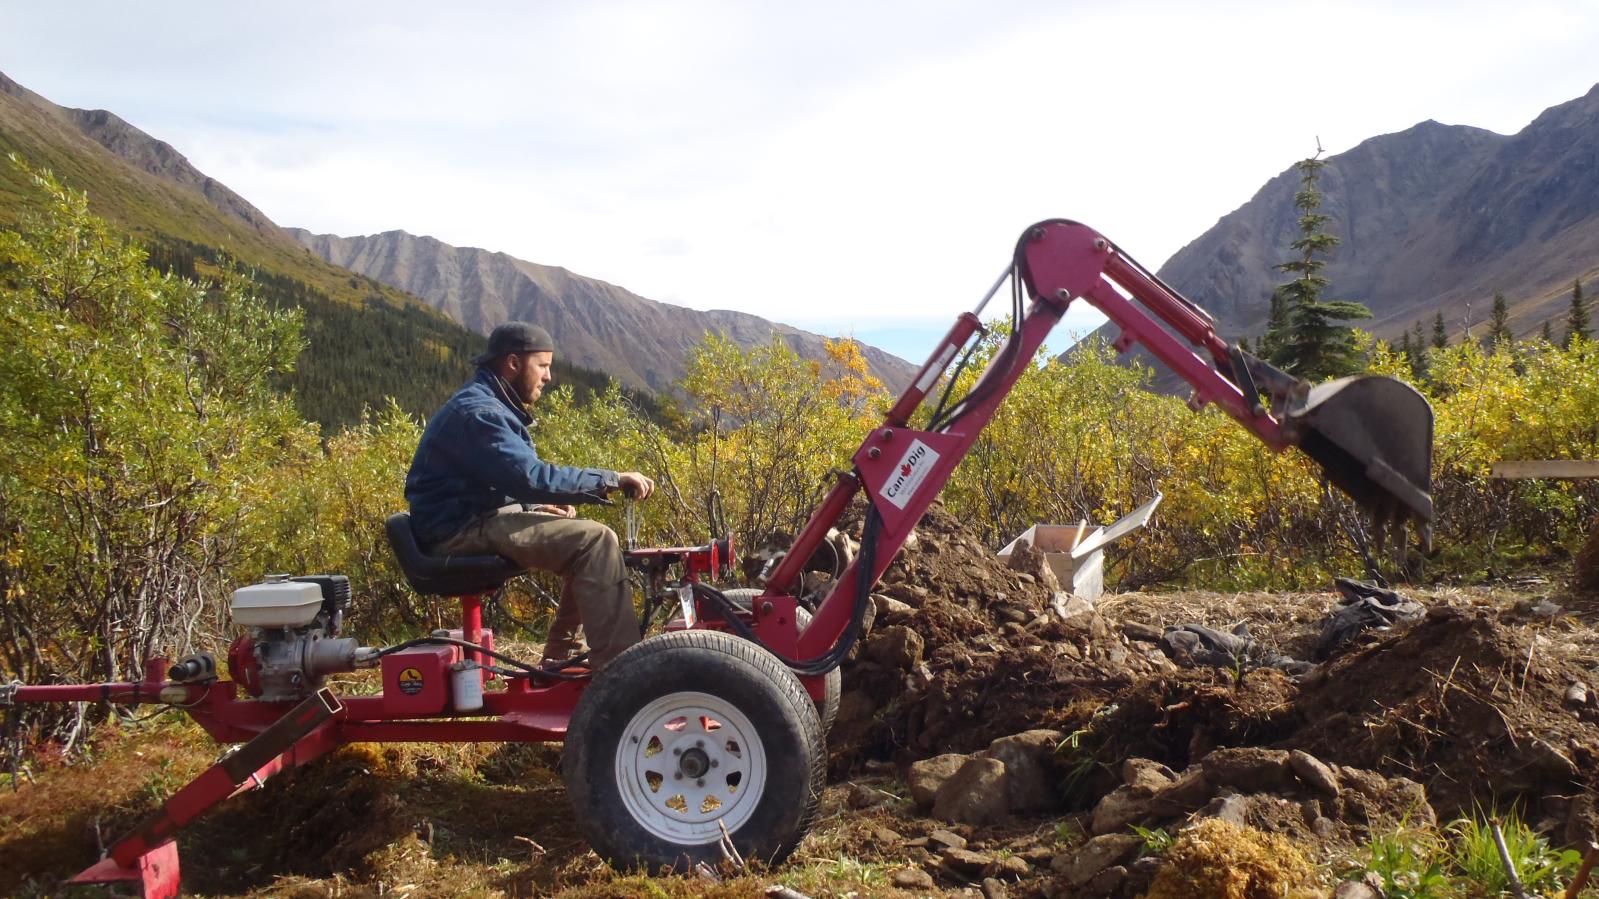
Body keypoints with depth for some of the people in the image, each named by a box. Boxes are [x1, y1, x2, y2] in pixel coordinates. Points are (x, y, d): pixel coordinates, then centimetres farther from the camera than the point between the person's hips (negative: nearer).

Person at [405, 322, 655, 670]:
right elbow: (532, 476, -28)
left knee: (588, 536, 12)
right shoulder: (477, 412, -18)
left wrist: (538, 506, 4)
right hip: (464, 530, -11)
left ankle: (561, 653, 12)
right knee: (596, 541, -21)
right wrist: (613, 480, -24)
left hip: (482, 518, 11)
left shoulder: (491, 406, 17)